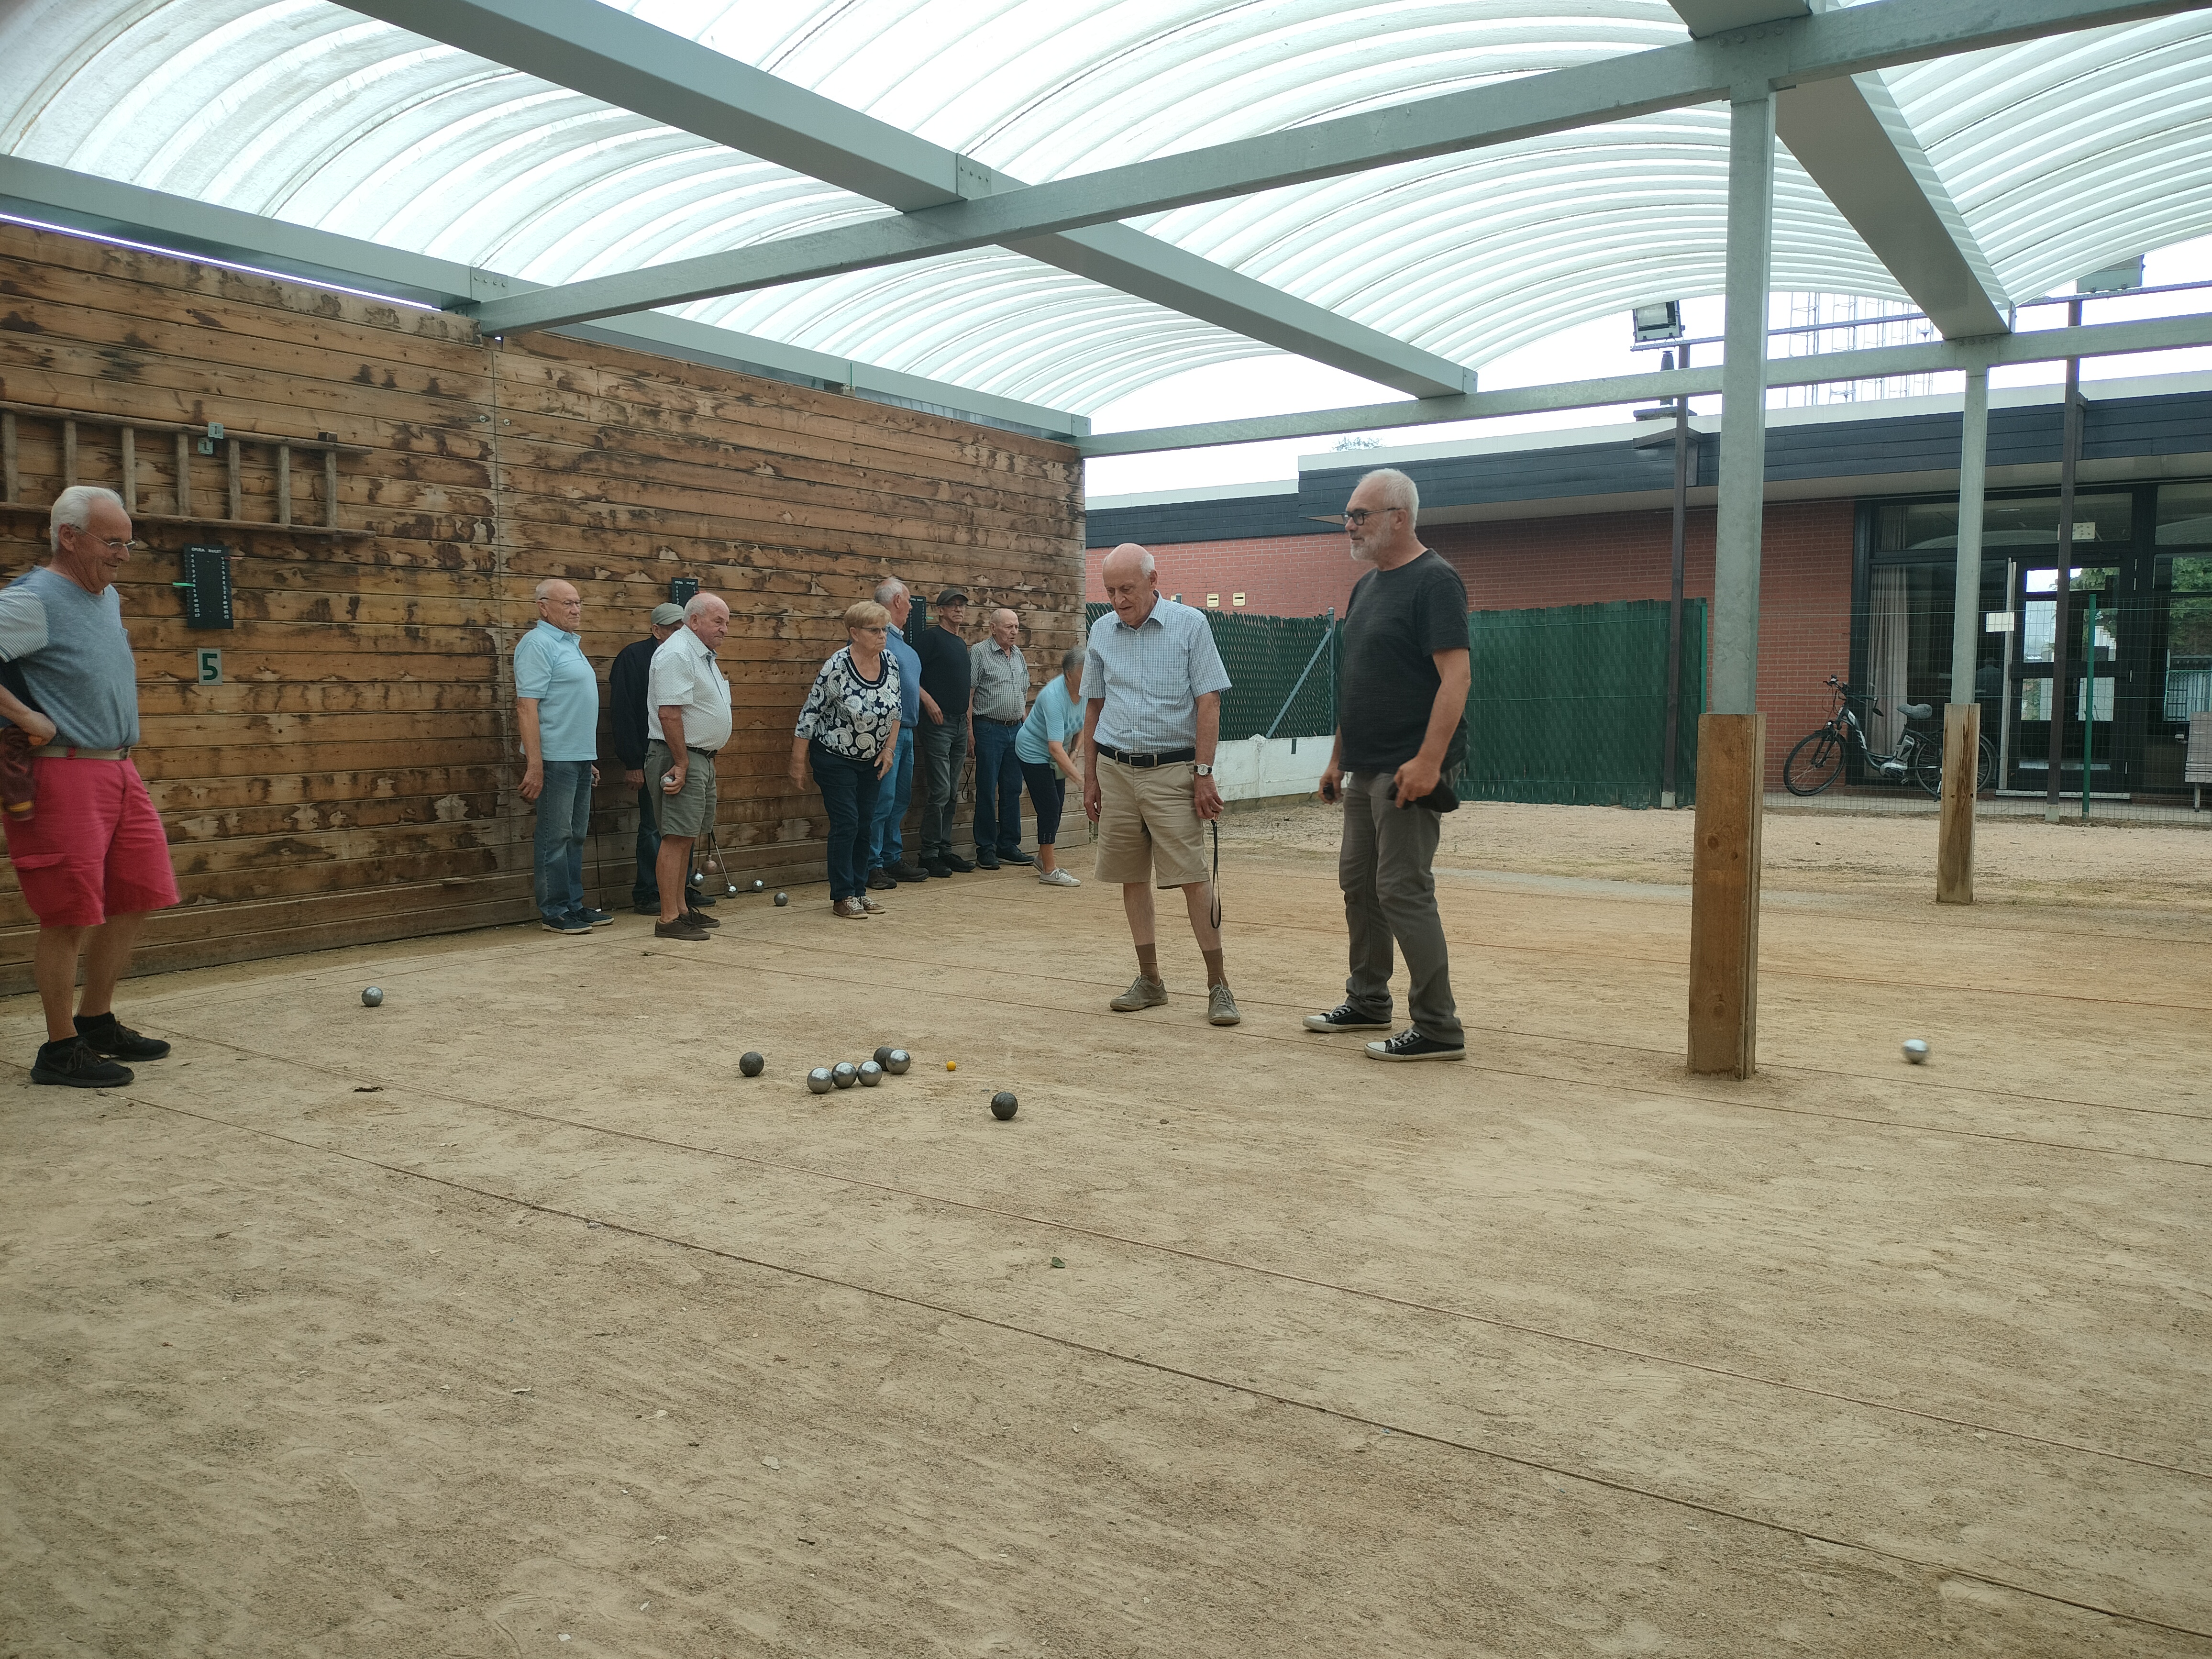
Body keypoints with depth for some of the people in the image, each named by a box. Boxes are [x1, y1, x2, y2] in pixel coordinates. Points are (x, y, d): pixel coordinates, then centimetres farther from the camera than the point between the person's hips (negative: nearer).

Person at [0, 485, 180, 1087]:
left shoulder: (108, 597, 14)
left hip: (120, 771, 9)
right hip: (65, 774, -9)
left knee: (135, 900, 13)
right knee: (71, 915, -4)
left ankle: (97, 1022, 27)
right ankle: (61, 1049, 8)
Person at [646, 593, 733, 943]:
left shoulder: (703, 655, 18)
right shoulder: (676, 654, -15)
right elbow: (669, 713, -22)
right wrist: (681, 764, -21)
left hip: (701, 758, 10)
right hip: (682, 758, -10)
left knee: (687, 836, 14)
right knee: (676, 837, -10)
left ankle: (682, 907, 21)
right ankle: (668, 920, -9)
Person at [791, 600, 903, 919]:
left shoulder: (891, 662, -6)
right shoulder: (837, 667, -23)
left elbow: (895, 709, 9)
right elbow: (810, 714, -16)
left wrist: (889, 749, 2)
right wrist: (798, 762, -13)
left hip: (871, 759, 6)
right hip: (835, 758, -6)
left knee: (866, 824, 9)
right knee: (846, 823, -7)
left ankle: (859, 890, 20)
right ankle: (843, 897, 3)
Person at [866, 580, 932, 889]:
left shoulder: (902, 641, 17)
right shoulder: (880, 639, -13)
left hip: (906, 732, 10)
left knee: (901, 800, 13)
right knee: (883, 800, -9)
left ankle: (893, 859, 21)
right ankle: (873, 866, -4)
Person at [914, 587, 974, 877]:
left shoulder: (962, 644, 19)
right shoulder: (931, 637, -5)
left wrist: (970, 726, 20)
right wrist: (928, 700, -19)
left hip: (960, 724, 8)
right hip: (938, 723, -8)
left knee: (952, 793, 10)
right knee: (940, 792, -9)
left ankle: (945, 850, 17)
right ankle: (929, 854, -3)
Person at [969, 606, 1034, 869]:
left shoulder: (1019, 655, 15)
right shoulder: (979, 652, -5)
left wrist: (1025, 726, 14)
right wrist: (971, 731, -14)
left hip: (1016, 729, 6)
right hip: (990, 727, -6)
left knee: (1013, 790, 9)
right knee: (987, 791, -2)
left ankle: (1008, 846, 16)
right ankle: (986, 850, 4)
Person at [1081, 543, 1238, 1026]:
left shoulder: (1190, 624, -3)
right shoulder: (1102, 632, 9)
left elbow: (1208, 702, -6)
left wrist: (1204, 773, -11)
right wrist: (1090, 778, 12)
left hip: (1172, 771, -4)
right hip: (1114, 769, 5)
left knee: (1193, 876, -8)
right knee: (1131, 877, 7)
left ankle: (1218, 985, -2)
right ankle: (1149, 980, 17)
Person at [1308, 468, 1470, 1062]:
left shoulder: (1434, 580, -11)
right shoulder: (1366, 586, 16)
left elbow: (1455, 676, -20)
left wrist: (1428, 760, -26)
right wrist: (1338, 758, 19)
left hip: (1409, 771, -9)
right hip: (1365, 769, 9)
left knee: (1403, 890, -8)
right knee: (1357, 883, 16)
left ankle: (1438, 1029, 0)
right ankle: (1368, 1002, 30)